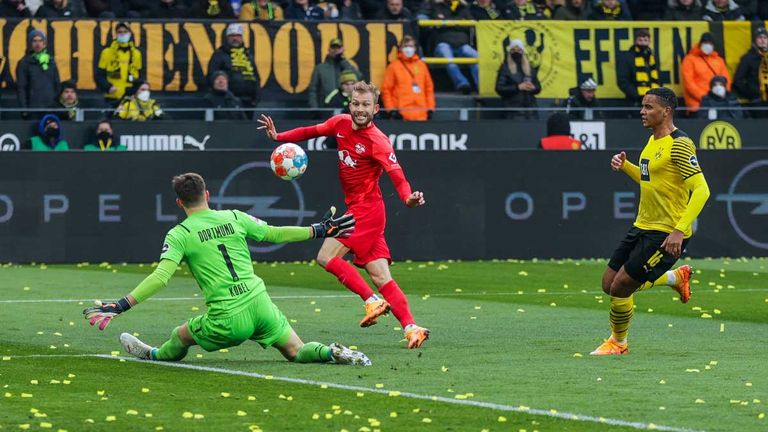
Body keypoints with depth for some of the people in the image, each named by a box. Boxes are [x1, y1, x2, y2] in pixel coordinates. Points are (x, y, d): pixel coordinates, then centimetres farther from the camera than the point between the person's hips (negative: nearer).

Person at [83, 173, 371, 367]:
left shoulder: (179, 235, -3)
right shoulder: (234, 217, 8)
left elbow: (160, 278, -14)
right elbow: (275, 234, 16)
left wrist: (122, 306, -14)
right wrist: (320, 230, 27)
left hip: (228, 321, -3)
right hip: (260, 305, 3)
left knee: (180, 336, 24)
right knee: (297, 352, 14)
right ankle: (332, 353, -12)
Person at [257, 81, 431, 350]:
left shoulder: (378, 141, -17)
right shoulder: (341, 124, 5)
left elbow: (396, 174, -28)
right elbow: (313, 131, 20)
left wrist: (408, 197, -46)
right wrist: (278, 137, 12)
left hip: (366, 209, -8)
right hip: (356, 209, 8)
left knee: (326, 257, -14)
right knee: (381, 278, 1)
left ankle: (372, 301, -12)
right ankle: (411, 328, -4)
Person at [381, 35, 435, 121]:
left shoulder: (421, 65, 14)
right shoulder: (394, 66, 3)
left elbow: (429, 87, 17)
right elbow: (386, 89, 1)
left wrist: (430, 108, 9)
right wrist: (391, 109, -7)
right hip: (402, 115, -4)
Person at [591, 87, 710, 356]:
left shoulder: (679, 145, -18)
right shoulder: (653, 141, 11)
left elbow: (701, 190, -23)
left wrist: (680, 230, -29)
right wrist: (625, 166, 8)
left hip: (666, 235, -9)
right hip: (642, 227, 9)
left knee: (621, 287, -8)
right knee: (609, 285, 11)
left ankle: (618, 343, 18)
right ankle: (676, 277, 29)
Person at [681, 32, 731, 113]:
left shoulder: (719, 60, 18)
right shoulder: (690, 59, 3)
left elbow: (726, 79, 16)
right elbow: (688, 82, -6)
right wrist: (702, 97, -14)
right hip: (697, 105, -4)